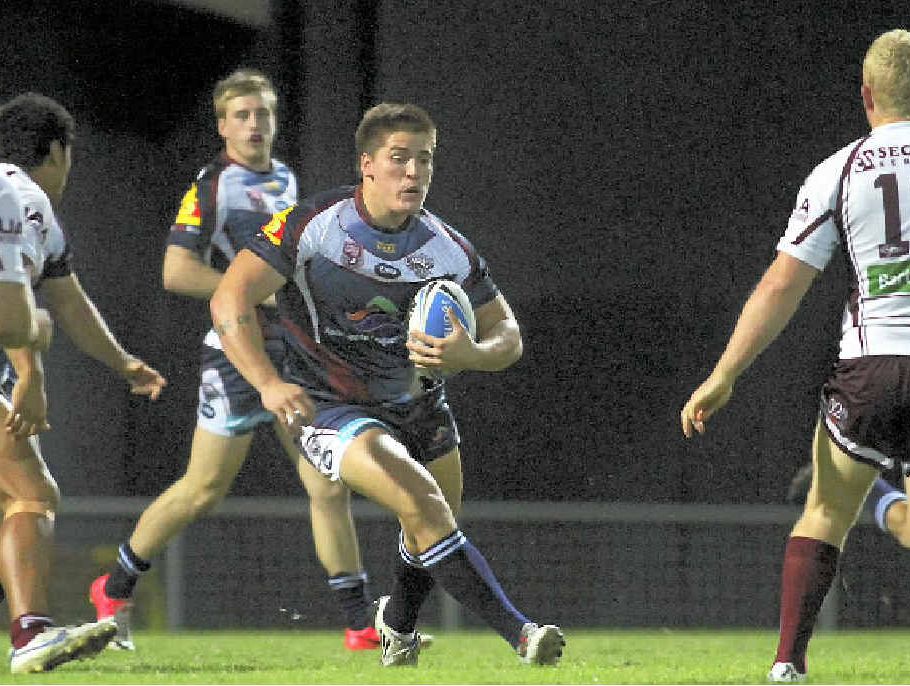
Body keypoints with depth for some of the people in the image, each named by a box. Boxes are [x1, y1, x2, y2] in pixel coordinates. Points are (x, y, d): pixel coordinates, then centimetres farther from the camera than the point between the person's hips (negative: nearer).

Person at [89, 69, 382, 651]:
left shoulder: (286, 181, 14)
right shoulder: (213, 185, -10)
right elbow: (177, 271, -19)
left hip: (297, 352, 6)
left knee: (330, 486, 0)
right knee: (205, 490, -1)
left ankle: (361, 624, 3)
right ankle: (114, 591, 17)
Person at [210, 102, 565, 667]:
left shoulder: (448, 248, -6)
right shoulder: (314, 225, -18)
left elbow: (508, 338, -1)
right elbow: (230, 300, -21)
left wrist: (469, 355, -26)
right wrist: (269, 383, -37)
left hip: (418, 402, 6)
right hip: (330, 407, -6)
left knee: (438, 526, 15)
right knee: (426, 506, -25)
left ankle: (398, 626, 48)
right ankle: (520, 634, -25)